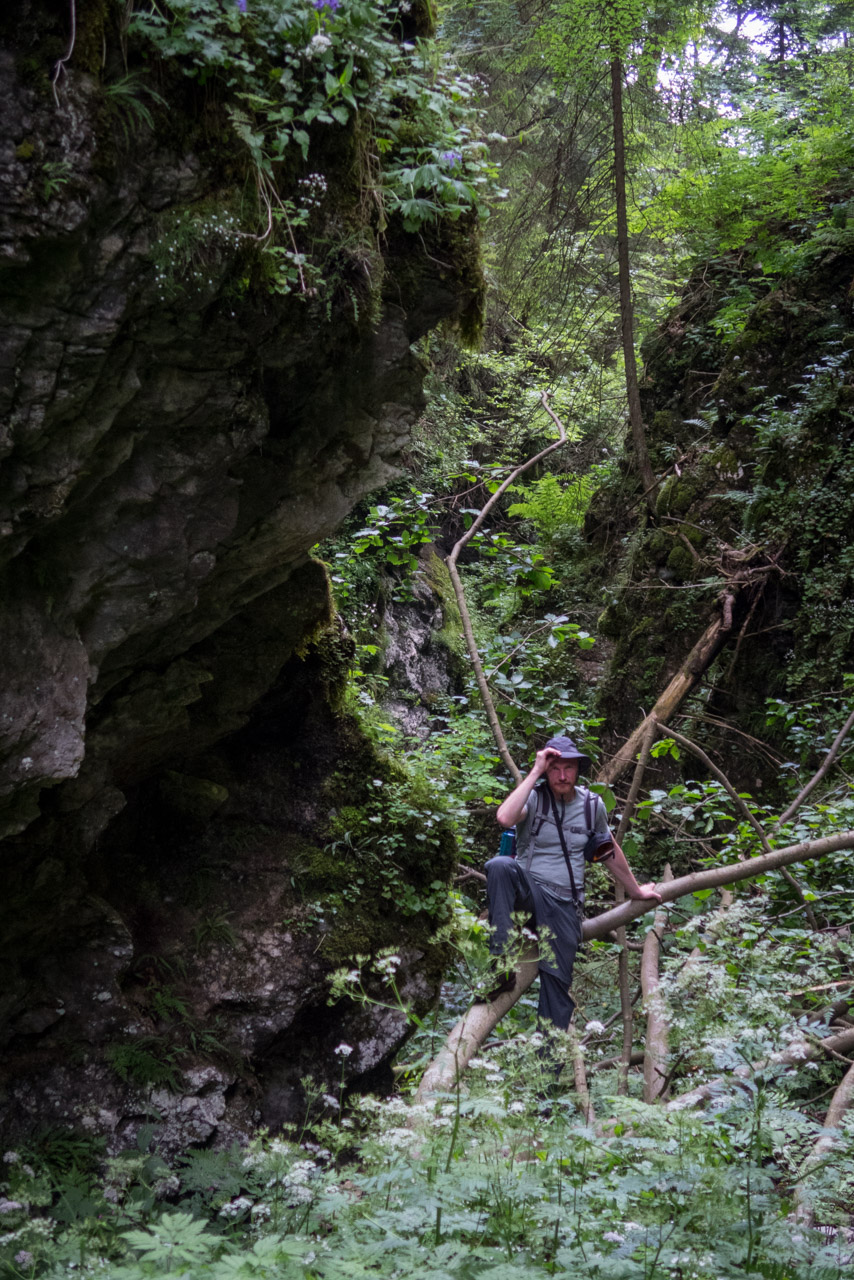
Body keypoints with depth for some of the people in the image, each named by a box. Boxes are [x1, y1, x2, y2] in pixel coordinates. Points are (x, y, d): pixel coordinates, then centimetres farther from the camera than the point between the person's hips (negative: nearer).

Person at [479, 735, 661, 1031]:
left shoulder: (592, 805, 7)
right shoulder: (535, 796, -5)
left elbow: (610, 852, 23)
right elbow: (504, 817, -29)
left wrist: (636, 890, 32)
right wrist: (536, 771, -23)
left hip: (565, 904, 3)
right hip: (528, 890, -3)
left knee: (557, 982, -4)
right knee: (499, 866, -35)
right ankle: (502, 965, -38)